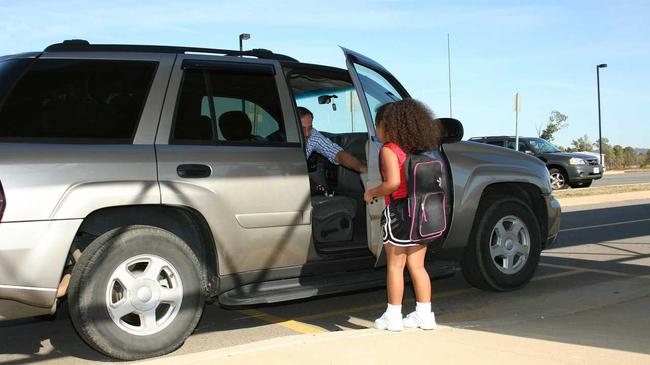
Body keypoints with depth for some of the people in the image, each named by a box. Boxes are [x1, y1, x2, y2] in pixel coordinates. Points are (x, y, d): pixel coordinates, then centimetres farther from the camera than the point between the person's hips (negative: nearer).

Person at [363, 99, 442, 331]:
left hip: (398, 211, -6)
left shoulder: (389, 150, -12)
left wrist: (372, 193, -8)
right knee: (417, 266, 12)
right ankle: (425, 314, 16)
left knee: (395, 266, 3)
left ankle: (393, 316, 10)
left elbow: (393, 183, -23)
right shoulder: (418, 150, 9)